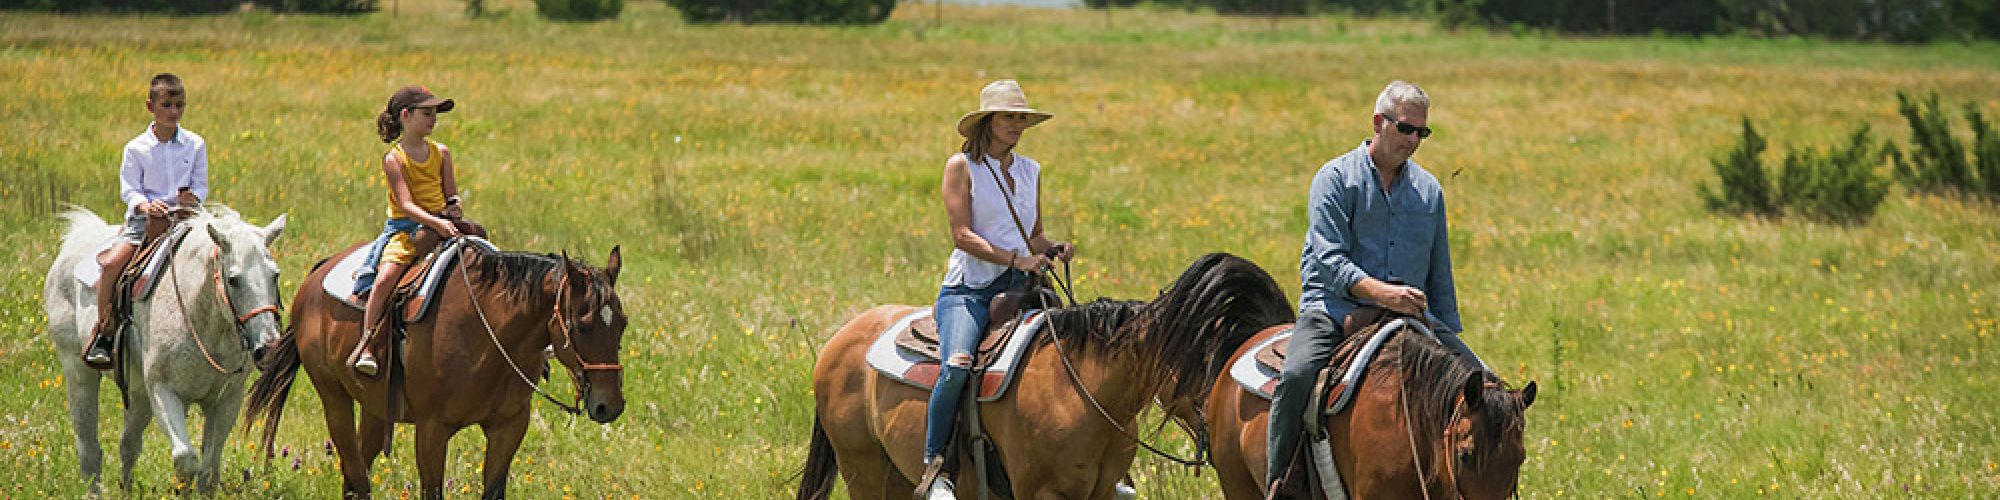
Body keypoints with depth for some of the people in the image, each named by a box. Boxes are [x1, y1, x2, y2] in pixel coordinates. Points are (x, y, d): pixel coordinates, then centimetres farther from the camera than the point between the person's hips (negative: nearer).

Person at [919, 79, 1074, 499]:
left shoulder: (1031, 171, 16)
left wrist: (1053, 249, 0)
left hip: (1018, 289, 6)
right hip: (970, 287, -6)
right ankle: (934, 466, -23)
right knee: (957, 366, -32)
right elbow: (962, 235, -9)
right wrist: (1015, 258, -19)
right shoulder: (962, 166, -1)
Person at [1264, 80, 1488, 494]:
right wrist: (1379, 291, -29)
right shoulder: (1336, 178, -1)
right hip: (1335, 307, -5)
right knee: (1296, 377, -32)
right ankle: (1277, 484, -23)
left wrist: (1448, 334, 15)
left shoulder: (1429, 190, 15)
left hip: (1410, 315, 5)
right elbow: (1329, 259, -13)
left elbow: (1440, 275, 22)